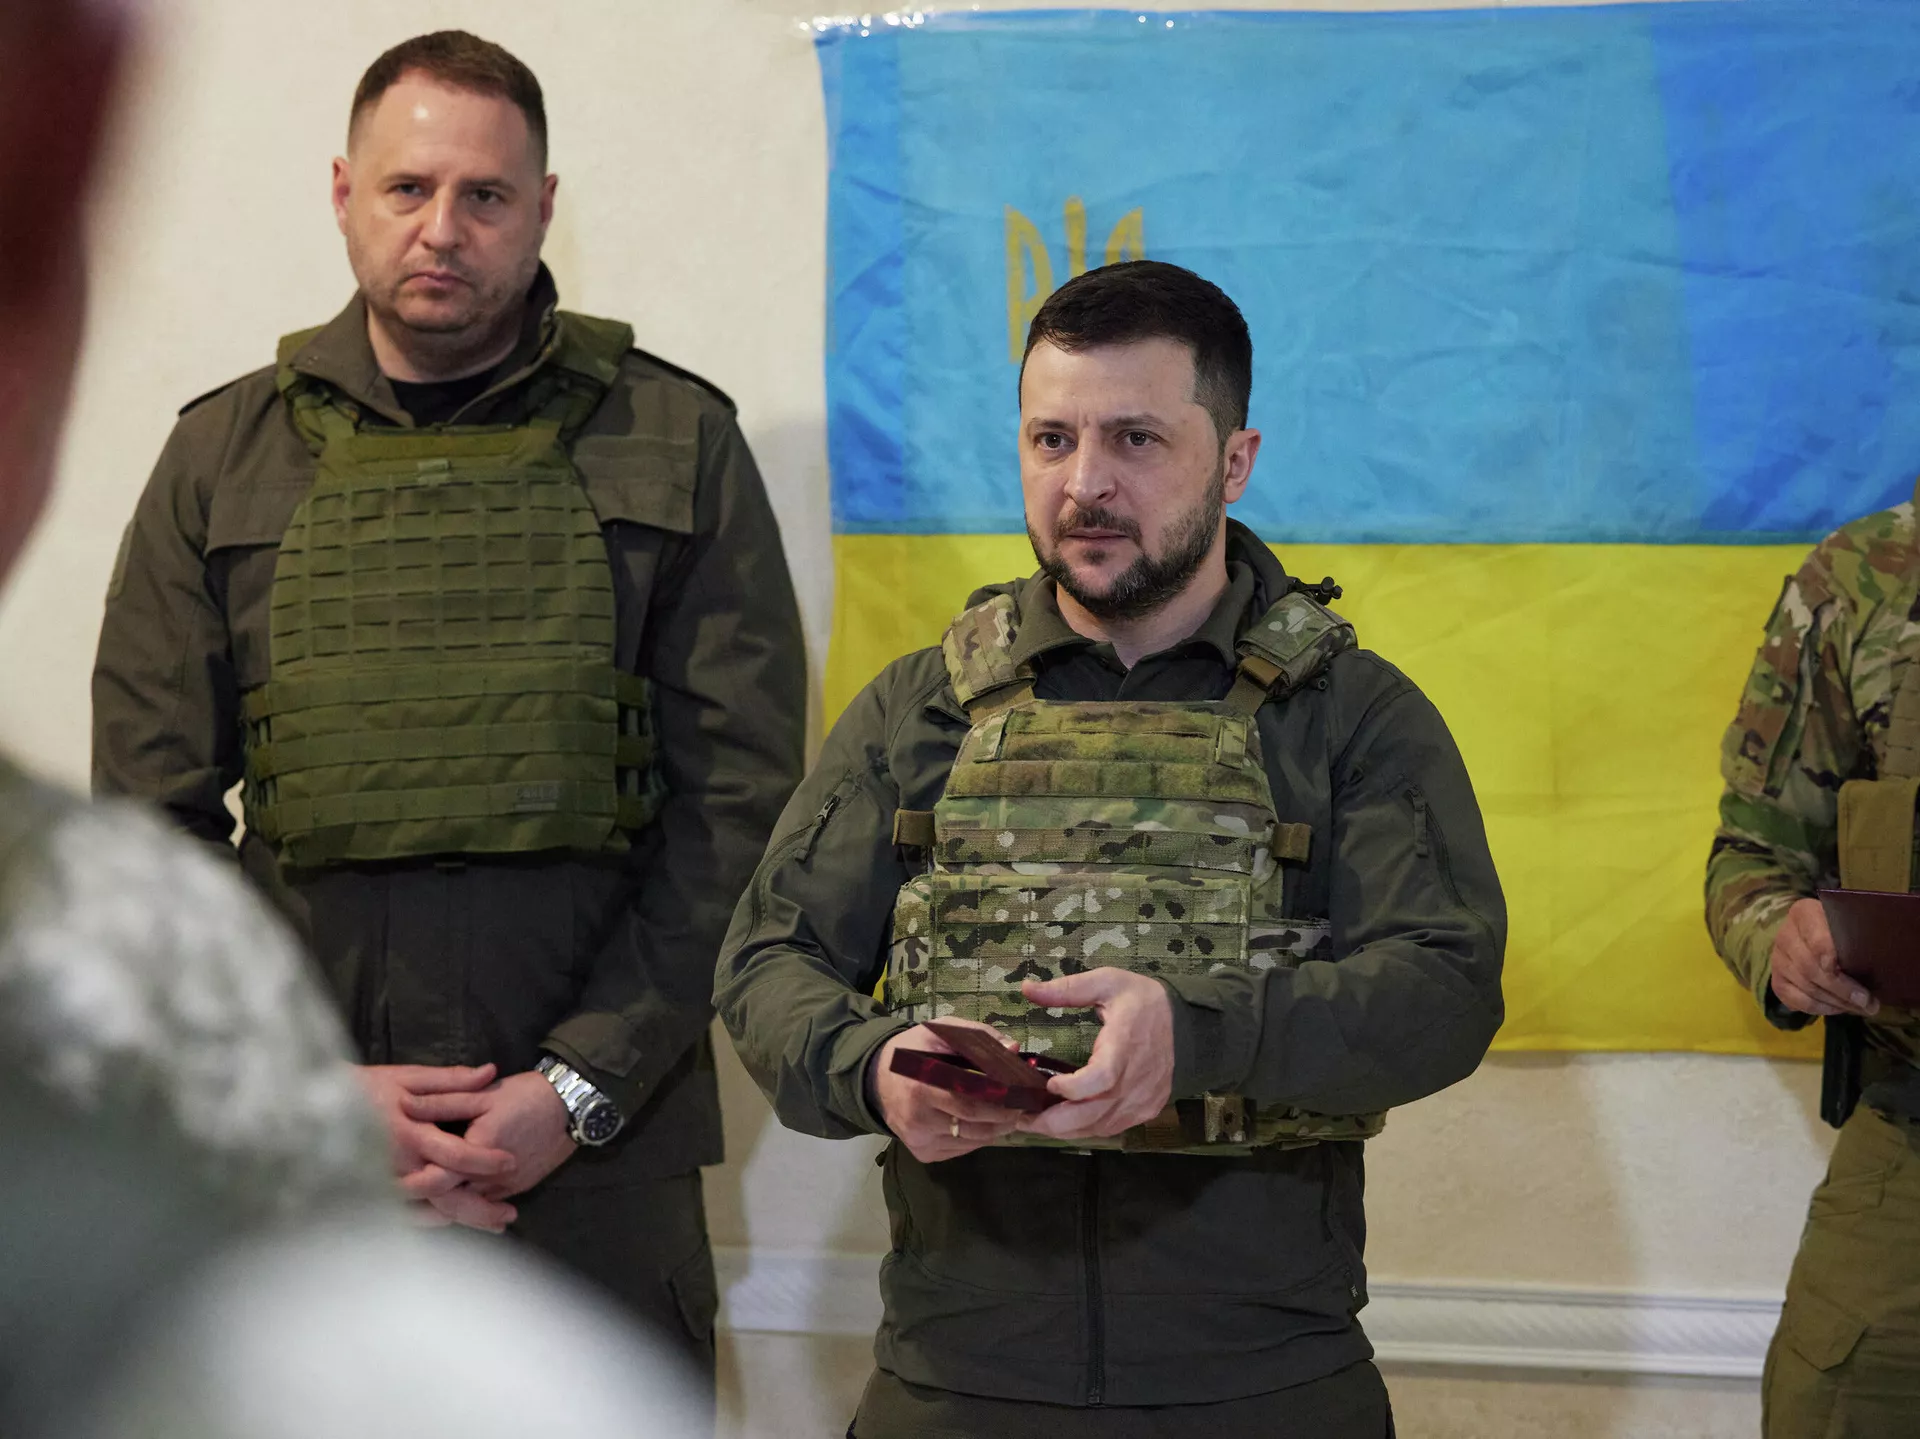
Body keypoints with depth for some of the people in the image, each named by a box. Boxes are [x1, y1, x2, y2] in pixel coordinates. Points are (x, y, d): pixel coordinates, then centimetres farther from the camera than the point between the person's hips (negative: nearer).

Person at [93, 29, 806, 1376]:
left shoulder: (675, 443, 4)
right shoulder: (226, 457, 7)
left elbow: (743, 794, -1)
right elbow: (151, 821, 5)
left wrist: (585, 1084, -9)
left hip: (598, 1156, -1)